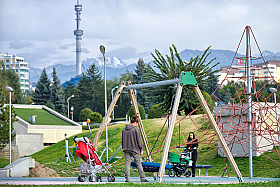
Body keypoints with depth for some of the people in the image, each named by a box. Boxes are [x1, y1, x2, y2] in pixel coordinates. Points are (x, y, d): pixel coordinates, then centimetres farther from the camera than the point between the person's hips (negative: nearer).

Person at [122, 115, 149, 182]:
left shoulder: (124, 129, 9)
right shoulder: (135, 129, -8)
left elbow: (122, 141, 14)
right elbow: (139, 140, -8)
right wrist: (141, 149, 0)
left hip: (126, 149, 4)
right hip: (134, 149, -4)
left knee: (127, 163, 2)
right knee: (138, 164, 2)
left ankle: (127, 178, -6)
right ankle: (142, 178, 3)